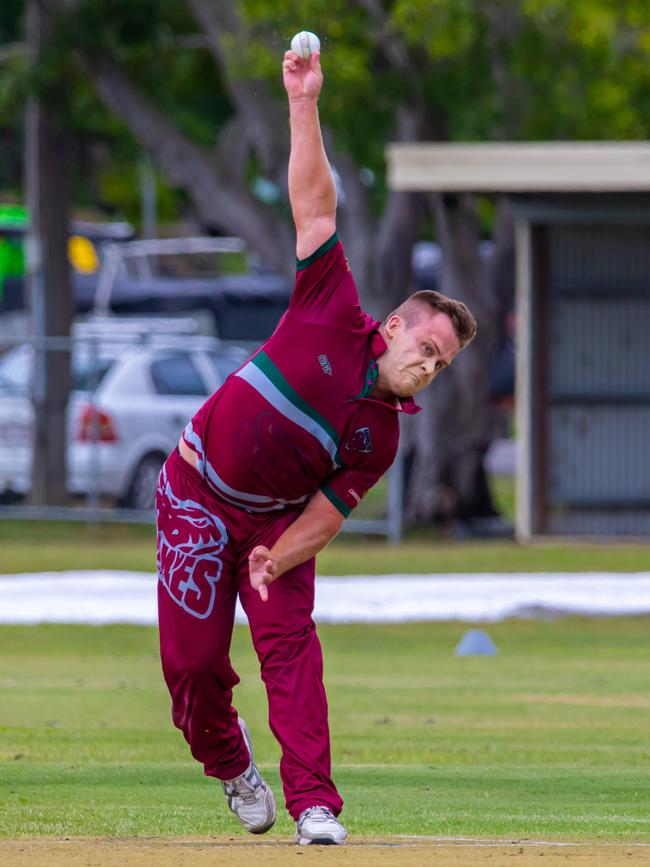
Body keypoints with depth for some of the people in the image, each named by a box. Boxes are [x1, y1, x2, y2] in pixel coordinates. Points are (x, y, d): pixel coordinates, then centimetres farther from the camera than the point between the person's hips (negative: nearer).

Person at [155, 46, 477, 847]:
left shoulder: (380, 436, -6)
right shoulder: (336, 319, -12)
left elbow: (326, 514, -8)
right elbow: (314, 205, -12)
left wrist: (278, 560, -26)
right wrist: (304, 106, -17)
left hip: (273, 520, 2)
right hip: (197, 499, -2)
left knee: (289, 640, -16)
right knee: (194, 656, -4)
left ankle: (313, 803, -18)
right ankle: (227, 760, 27)